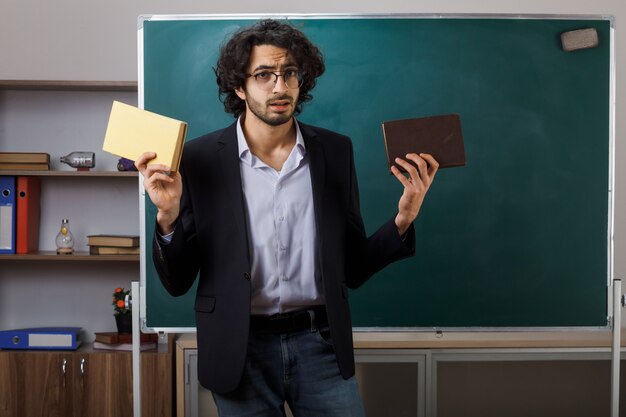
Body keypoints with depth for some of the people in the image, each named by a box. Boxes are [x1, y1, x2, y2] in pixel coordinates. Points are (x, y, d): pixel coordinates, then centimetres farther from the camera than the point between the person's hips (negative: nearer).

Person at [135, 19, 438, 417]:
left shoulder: (335, 151, 1)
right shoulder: (200, 157, -4)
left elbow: (353, 268, 5)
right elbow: (177, 282, -1)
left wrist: (403, 219, -10)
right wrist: (168, 215, -18)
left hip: (320, 343, 1)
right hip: (240, 350, -1)